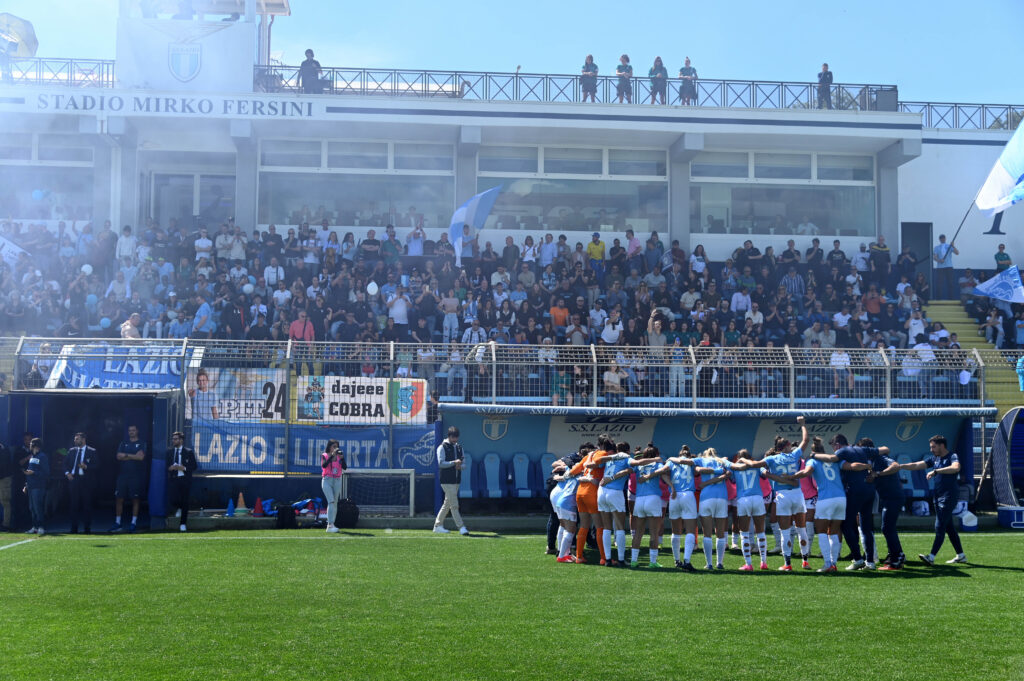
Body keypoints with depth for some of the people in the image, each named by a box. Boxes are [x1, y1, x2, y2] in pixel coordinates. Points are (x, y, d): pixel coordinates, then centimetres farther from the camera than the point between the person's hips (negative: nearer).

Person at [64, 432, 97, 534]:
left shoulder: (91, 452, 2)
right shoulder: (71, 451, 15)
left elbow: (96, 465, -3)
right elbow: (65, 463, 16)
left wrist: (86, 467, -18)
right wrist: (67, 473, -1)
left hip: (85, 480, -3)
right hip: (73, 479, 3)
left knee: (87, 505, -2)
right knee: (74, 504, 3)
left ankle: (87, 528, 5)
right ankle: (74, 529, 8)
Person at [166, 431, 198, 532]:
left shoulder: (188, 452, 3)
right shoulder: (169, 452, 12)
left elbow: (194, 466, 1)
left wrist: (184, 468, -14)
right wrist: (170, 468, -10)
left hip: (185, 479, -2)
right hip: (173, 479, 2)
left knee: (184, 502, -1)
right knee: (172, 500, -12)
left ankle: (183, 524, 8)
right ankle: (179, 508, 25)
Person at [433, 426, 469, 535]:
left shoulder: (459, 447, 14)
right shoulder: (442, 447, -5)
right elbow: (441, 463, -13)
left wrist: (460, 466, -8)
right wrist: (454, 462, -24)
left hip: (456, 480, 7)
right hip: (447, 480, -7)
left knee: (447, 503, 12)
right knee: (454, 504, -10)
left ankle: (438, 526, 21)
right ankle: (461, 527, -12)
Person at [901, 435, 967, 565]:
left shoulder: (952, 457, -9)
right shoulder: (934, 459, 14)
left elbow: (956, 468, -30)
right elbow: (917, 465, 7)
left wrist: (936, 471, -34)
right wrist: (900, 466, -7)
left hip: (949, 497, -8)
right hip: (938, 496, 8)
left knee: (939, 527, -12)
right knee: (949, 528, 12)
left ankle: (931, 557, -18)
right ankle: (960, 556, 21)